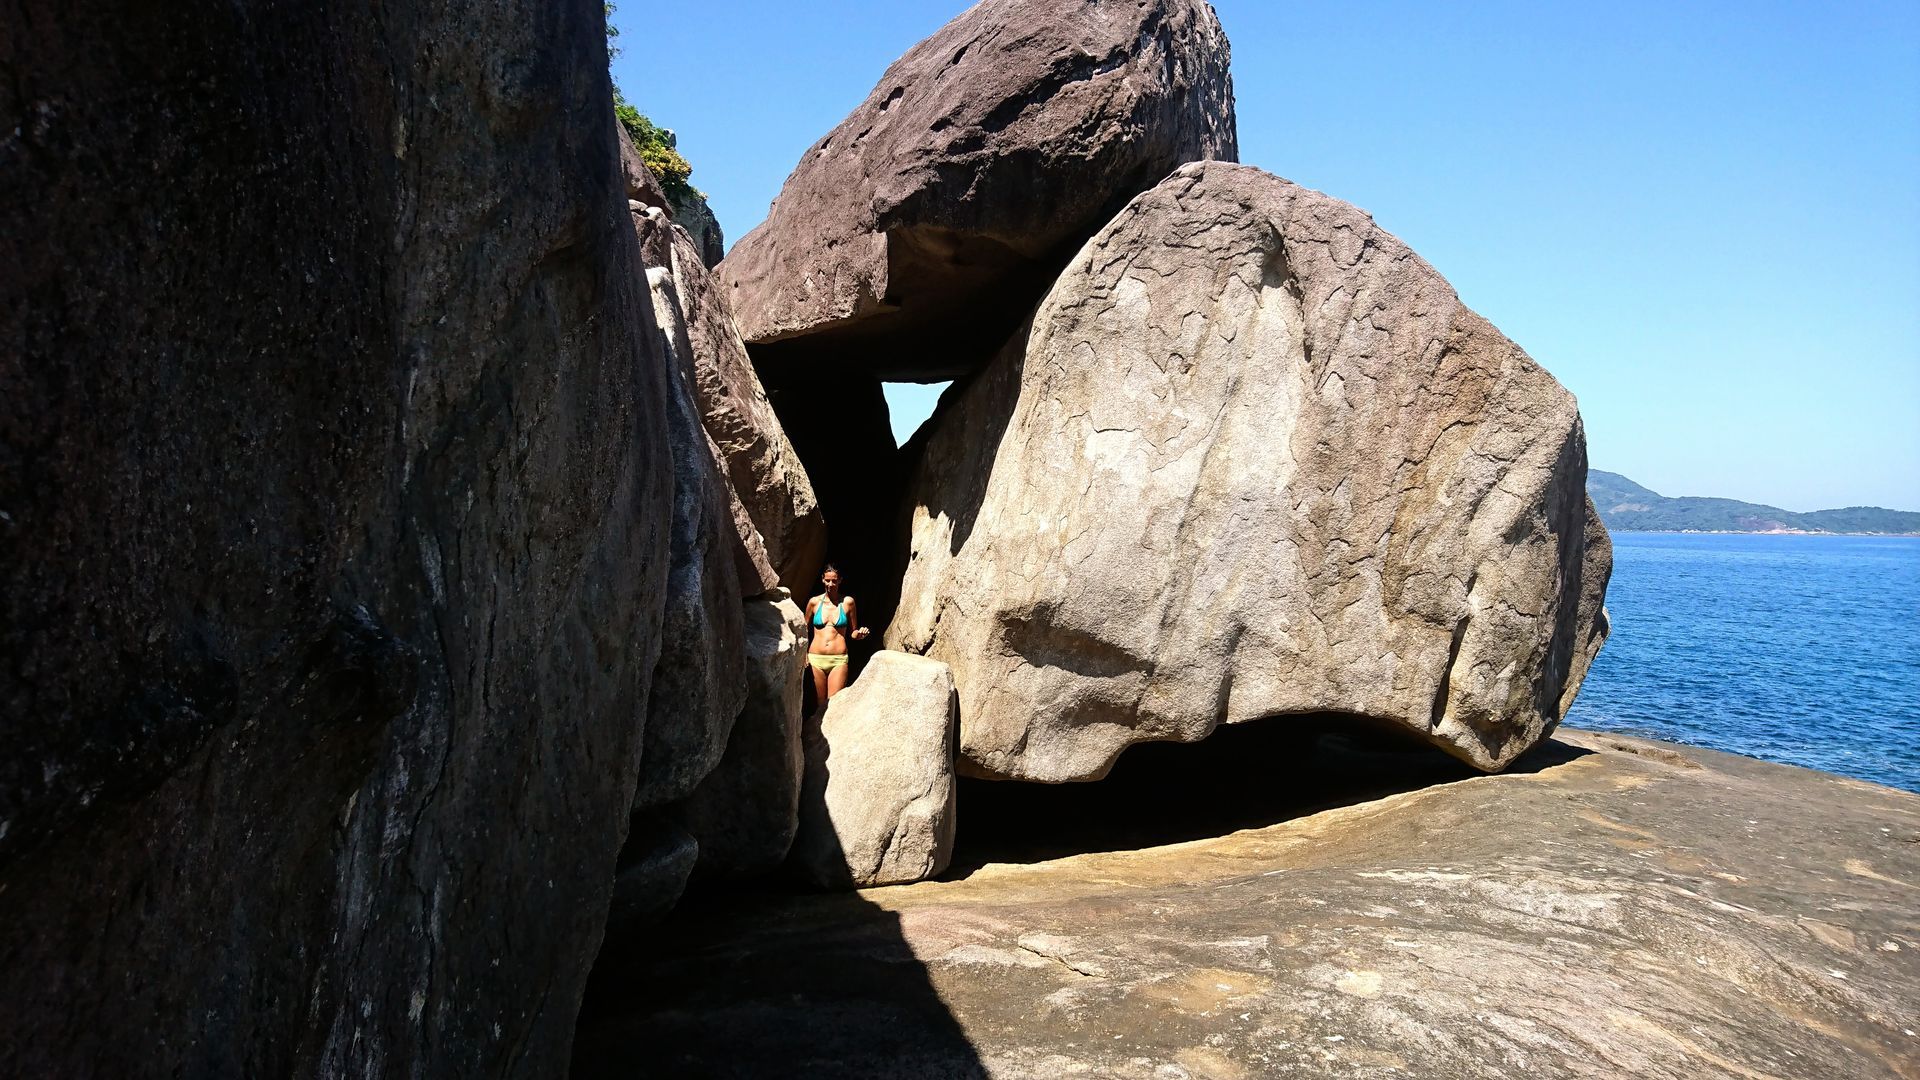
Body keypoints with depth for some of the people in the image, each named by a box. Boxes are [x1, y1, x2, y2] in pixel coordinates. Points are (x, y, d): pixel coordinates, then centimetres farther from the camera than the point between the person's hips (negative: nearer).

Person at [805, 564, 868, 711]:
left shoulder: (847, 602, 3)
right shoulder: (814, 602, 6)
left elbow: (852, 633, 11)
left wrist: (859, 634, -12)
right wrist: (804, 653, 4)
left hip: (839, 660, -1)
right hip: (816, 659, 1)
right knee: (819, 704, 5)